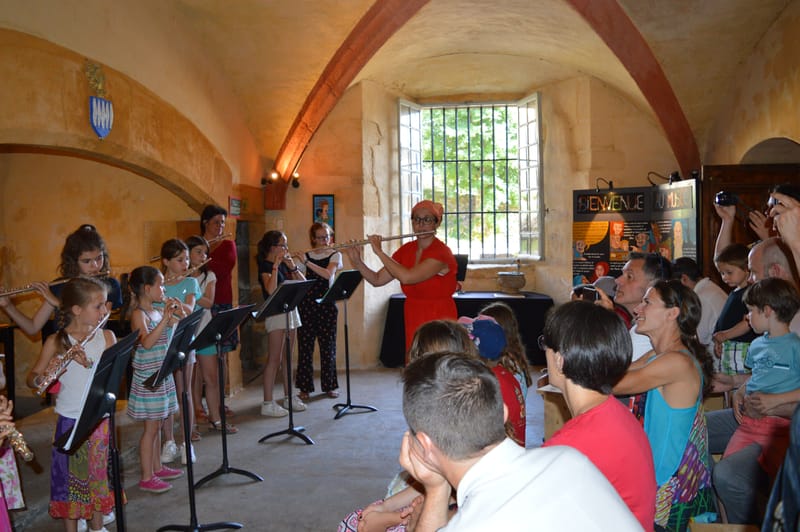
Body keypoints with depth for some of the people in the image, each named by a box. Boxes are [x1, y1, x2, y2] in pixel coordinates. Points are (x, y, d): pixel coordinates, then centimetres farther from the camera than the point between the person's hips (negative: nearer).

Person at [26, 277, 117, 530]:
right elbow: (31, 379, -7)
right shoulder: (56, 341, -7)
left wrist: (89, 363, -26)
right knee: (70, 478, 8)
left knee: (99, 475, 14)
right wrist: (45, 376, -29)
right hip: (69, 421, -2)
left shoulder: (106, 336, -2)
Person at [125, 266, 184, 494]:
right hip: (147, 378, -8)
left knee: (157, 425, 16)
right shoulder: (138, 314, -14)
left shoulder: (158, 312, 9)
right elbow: (147, 342, -29)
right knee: (151, 427, -2)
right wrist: (165, 318, -31)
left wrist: (179, 312, -1)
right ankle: (146, 478, 6)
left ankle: (157, 467, 27)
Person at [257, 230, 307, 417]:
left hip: (291, 310, 7)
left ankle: (288, 397, 20)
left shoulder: (285, 264, 12)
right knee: (274, 359, -8)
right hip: (275, 313, -7)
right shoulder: (265, 266, -9)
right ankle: (267, 403, -4)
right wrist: (276, 266, -26)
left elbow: (303, 282, 5)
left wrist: (292, 265, -7)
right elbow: (271, 290, -26)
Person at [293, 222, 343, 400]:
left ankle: (329, 385, 16)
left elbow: (328, 274, -16)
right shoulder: (305, 256, 8)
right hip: (306, 303, 1)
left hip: (326, 303, -1)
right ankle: (305, 387, 9)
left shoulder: (335, 255, 3)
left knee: (327, 345, 4)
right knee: (305, 345, 1)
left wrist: (306, 262, -22)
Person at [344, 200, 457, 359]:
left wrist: (379, 252, -21)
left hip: (438, 323, -6)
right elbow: (377, 280, 6)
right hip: (413, 323, 6)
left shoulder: (441, 252, -16)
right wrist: (356, 261, -8)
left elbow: (406, 277, -29)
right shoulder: (406, 250, 6)